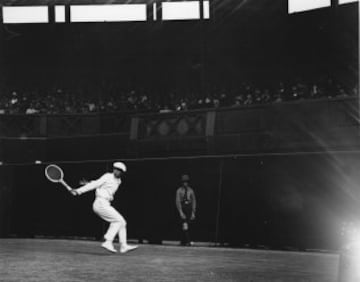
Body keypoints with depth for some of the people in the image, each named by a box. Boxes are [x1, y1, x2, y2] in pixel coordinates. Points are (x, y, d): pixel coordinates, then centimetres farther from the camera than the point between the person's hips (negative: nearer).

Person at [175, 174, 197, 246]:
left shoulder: (191, 191, 3)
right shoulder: (179, 190, -3)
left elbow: (194, 202, 6)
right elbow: (178, 202, -8)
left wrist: (193, 213, 0)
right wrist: (181, 212, -17)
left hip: (189, 209, 3)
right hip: (182, 208, -3)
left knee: (187, 226, 5)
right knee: (184, 225, -15)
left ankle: (183, 241, 16)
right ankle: (187, 241, -18)